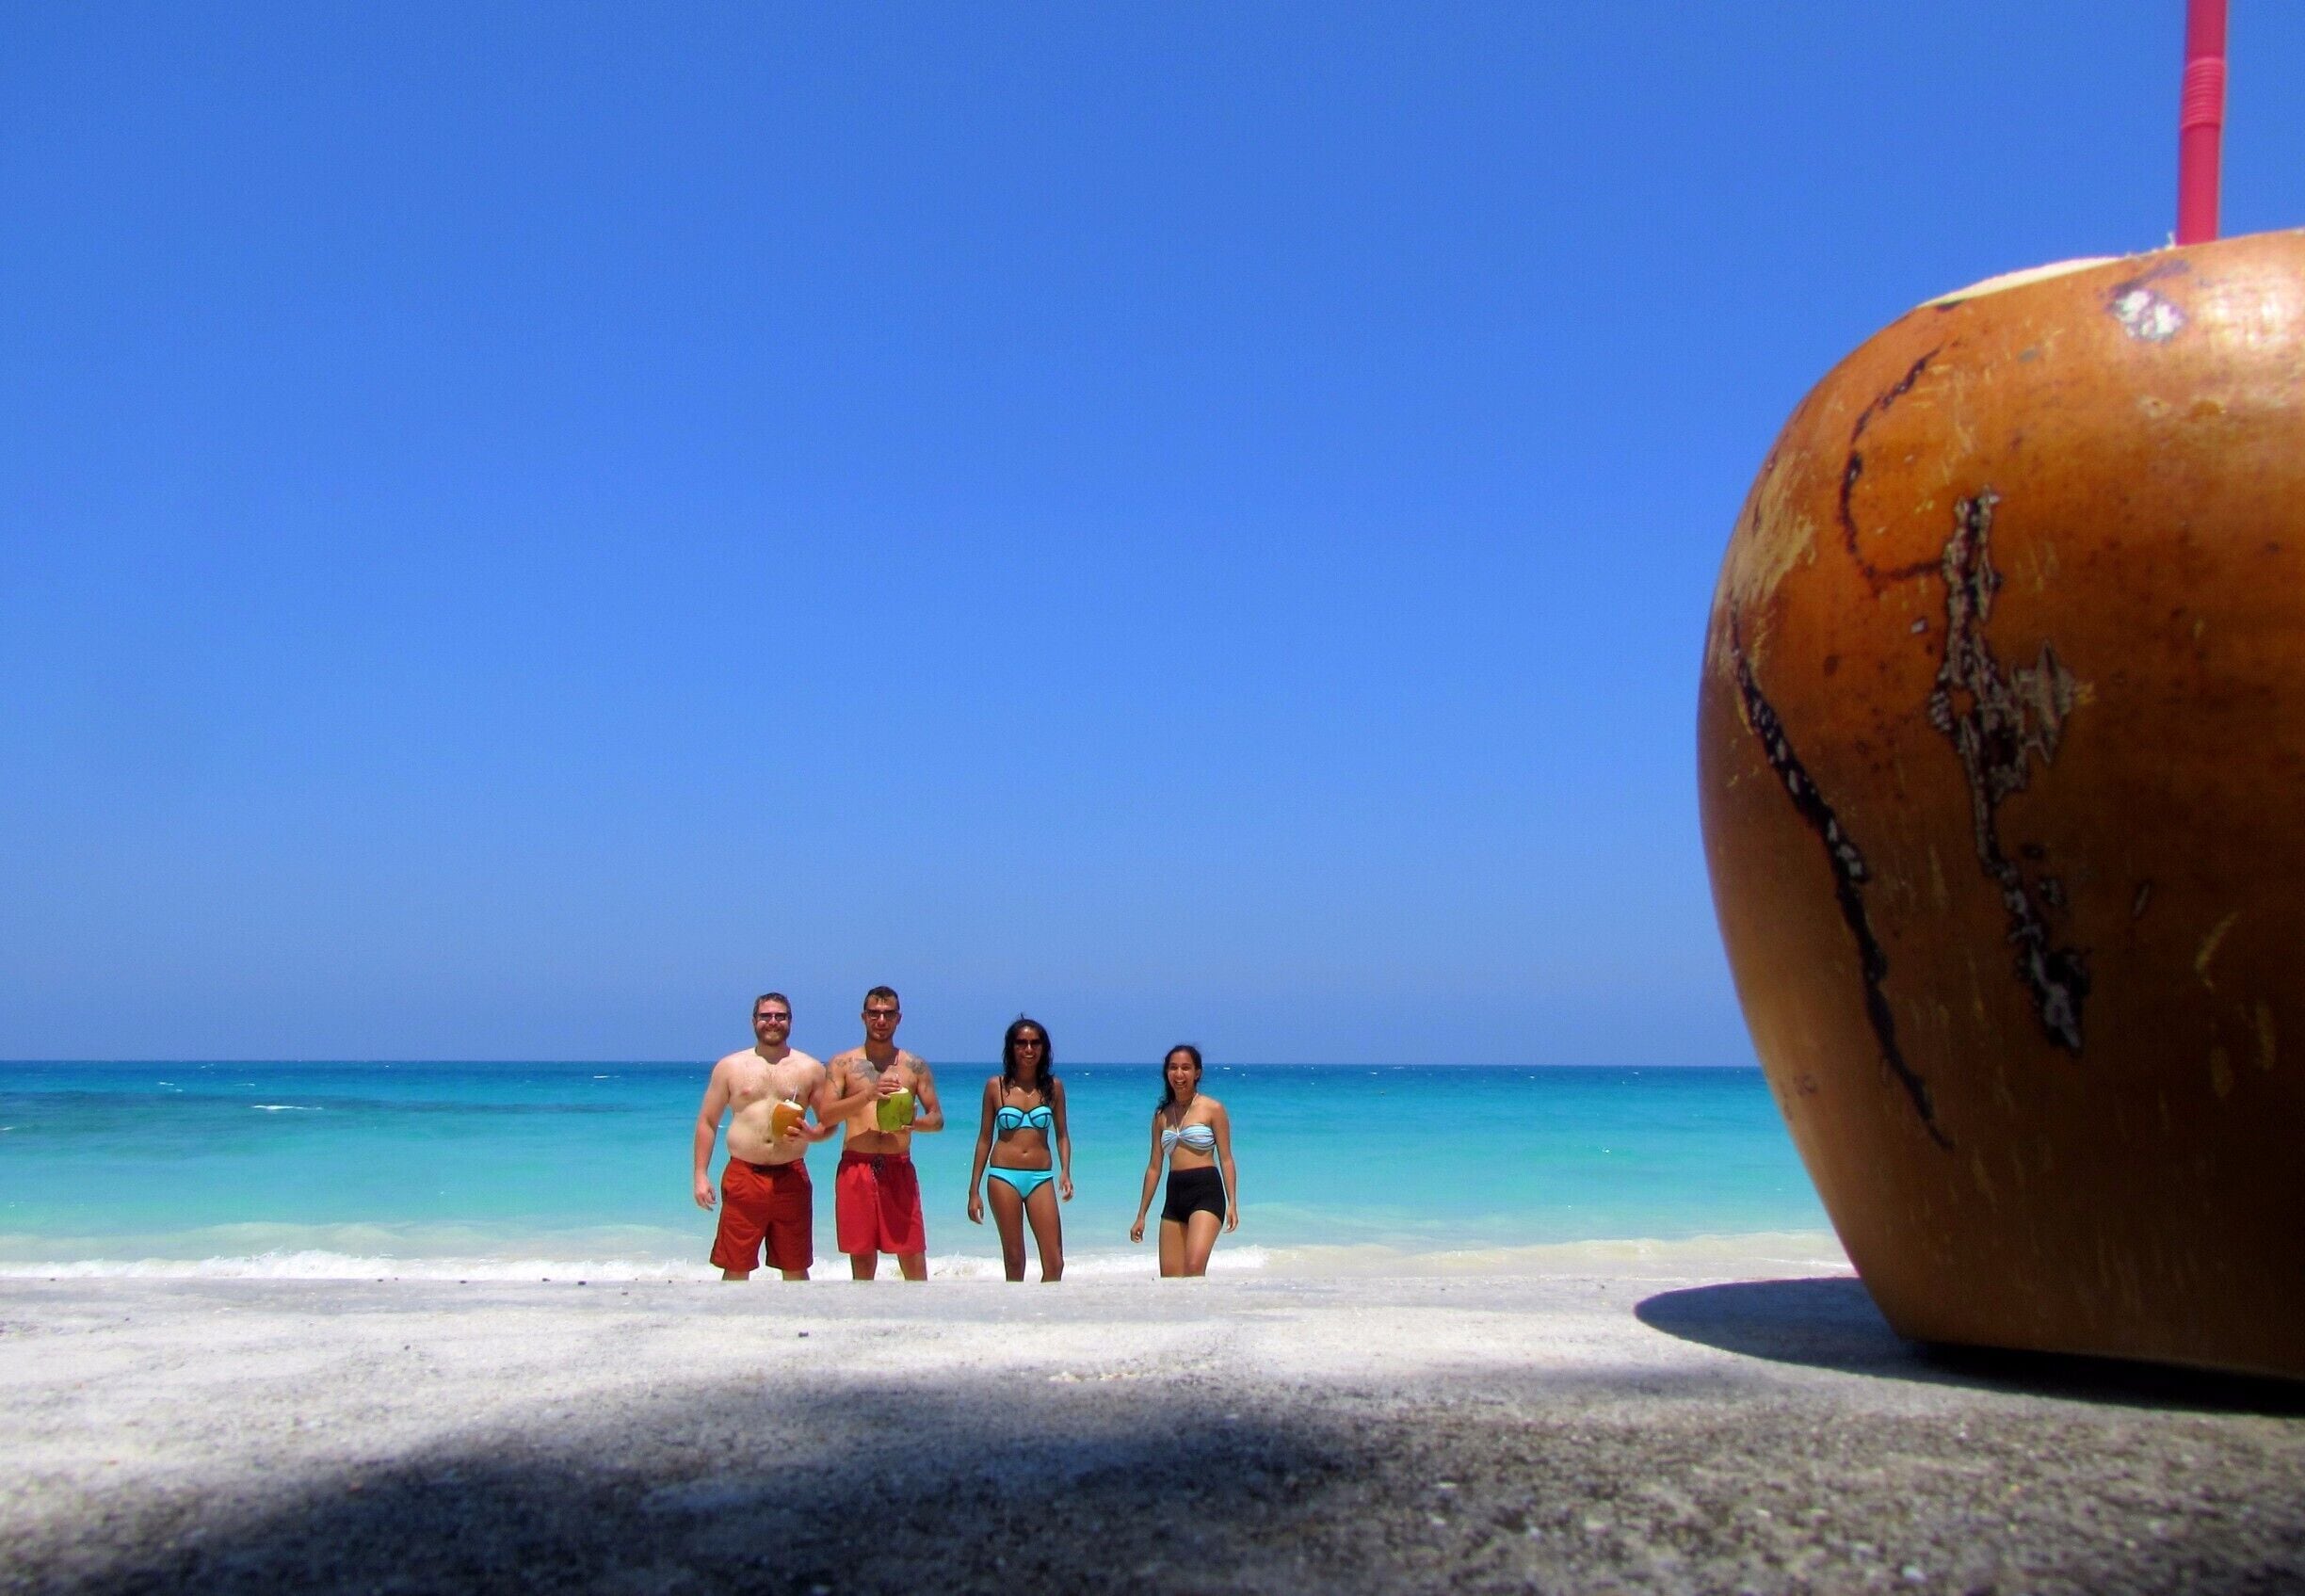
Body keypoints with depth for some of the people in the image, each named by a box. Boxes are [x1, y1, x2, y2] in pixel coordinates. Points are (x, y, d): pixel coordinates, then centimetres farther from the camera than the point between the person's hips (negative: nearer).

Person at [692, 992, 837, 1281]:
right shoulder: (729, 1067, 7)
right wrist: (701, 1175, 0)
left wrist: (812, 1135, -11)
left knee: (795, 1269, 6)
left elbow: (830, 1123, 12)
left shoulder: (810, 1069, 8)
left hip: (791, 1178, 1)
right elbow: (707, 1122, 8)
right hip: (742, 1176, -1)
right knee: (736, 1268, 1)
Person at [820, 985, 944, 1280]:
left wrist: (915, 1123, -13)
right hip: (855, 1169, 0)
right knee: (862, 1262, 5)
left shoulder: (915, 1066, 9)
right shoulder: (842, 1064, 7)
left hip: (899, 1170, 0)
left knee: (914, 1261, -4)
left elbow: (937, 1118, 10)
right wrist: (868, 1095, -17)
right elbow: (826, 1114, -3)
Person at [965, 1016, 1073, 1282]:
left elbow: (1062, 1135, 11)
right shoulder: (995, 1085, 3)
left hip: (1041, 1177, 1)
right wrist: (974, 1191, 5)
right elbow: (985, 1138, 7)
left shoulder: (1053, 1087, 6)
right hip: (1004, 1176, -1)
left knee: (1054, 1264, -5)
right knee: (1014, 1262, 2)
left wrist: (1065, 1172, -6)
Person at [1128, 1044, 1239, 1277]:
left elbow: (1226, 1159, -1)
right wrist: (1141, 1216, 15)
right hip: (1174, 1196, 6)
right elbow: (1154, 1167, 16)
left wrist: (1232, 1203, -11)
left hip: (1206, 1191, -6)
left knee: (1194, 1268, -23)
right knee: (1168, 1279, 3)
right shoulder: (1162, 1115, 14)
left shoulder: (1213, 1109, 0)